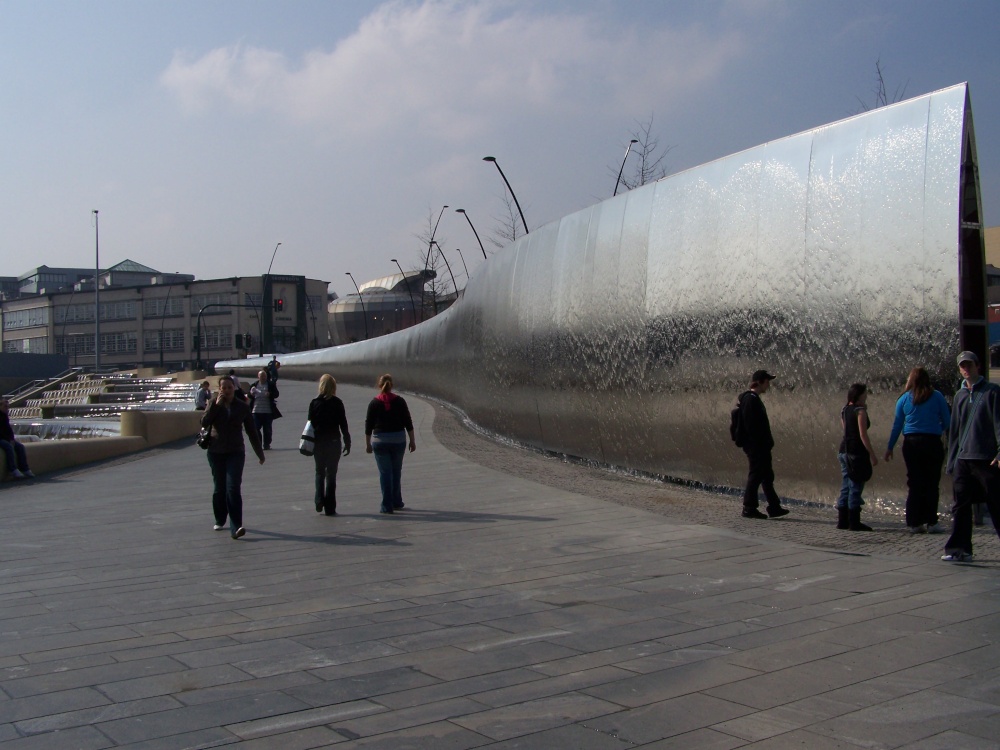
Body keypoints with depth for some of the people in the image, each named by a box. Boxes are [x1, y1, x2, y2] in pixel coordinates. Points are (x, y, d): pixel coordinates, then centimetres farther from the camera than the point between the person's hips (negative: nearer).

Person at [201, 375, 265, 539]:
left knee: (233, 488, -14)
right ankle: (220, 520, 30)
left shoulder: (242, 407, 2)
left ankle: (236, 527, -20)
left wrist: (259, 452, 12)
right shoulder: (214, 404, 4)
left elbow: (251, 431, 9)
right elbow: (204, 422, -12)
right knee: (219, 489, 10)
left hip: (235, 452, -2)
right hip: (216, 452, 2)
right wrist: (216, 405, -19)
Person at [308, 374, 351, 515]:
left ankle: (319, 502, 2)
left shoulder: (314, 403, -1)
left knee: (320, 473, 16)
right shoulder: (337, 403, -6)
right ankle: (330, 508, 3)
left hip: (318, 443, 2)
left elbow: (310, 424, 1)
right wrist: (347, 442, 1)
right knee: (331, 475, 4)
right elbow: (343, 424, -6)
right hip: (333, 442, -2)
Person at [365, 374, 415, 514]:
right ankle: (396, 502, 22)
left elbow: (368, 425, -1)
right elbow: (408, 423, -1)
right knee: (396, 472, 16)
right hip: (399, 439, 2)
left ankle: (387, 505, 1)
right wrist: (412, 441, 7)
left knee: (385, 473, 2)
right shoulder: (399, 401, -1)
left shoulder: (374, 403, -4)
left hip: (380, 441, -2)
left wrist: (368, 444, 8)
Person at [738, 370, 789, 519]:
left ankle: (774, 507, 18)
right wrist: (757, 443, -22)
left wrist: (767, 442, 18)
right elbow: (750, 425, -22)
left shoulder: (754, 399, 17)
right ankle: (749, 508, 3)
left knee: (767, 476, 13)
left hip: (761, 447, 10)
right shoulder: (750, 399, -15)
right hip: (756, 447, -10)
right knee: (755, 476, -4)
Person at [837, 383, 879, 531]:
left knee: (846, 487, 12)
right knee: (856, 487, -4)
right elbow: (863, 435, -17)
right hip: (857, 451, -8)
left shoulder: (844, 410, 12)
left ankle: (842, 520, 14)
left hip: (844, 450, 8)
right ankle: (854, 522, -1)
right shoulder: (860, 411, -12)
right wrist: (872, 454, -15)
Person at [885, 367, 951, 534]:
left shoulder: (904, 399, 5)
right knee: (931, 483, 1)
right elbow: (947, 421, 2)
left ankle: (914, 523, 6)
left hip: (911, 443, 2)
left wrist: (890, 447, 14)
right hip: (932, 443, -2)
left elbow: (897, 425, 7)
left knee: (914, 483, 6)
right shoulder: (937, 397, 0)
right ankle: (931, 522, -2)